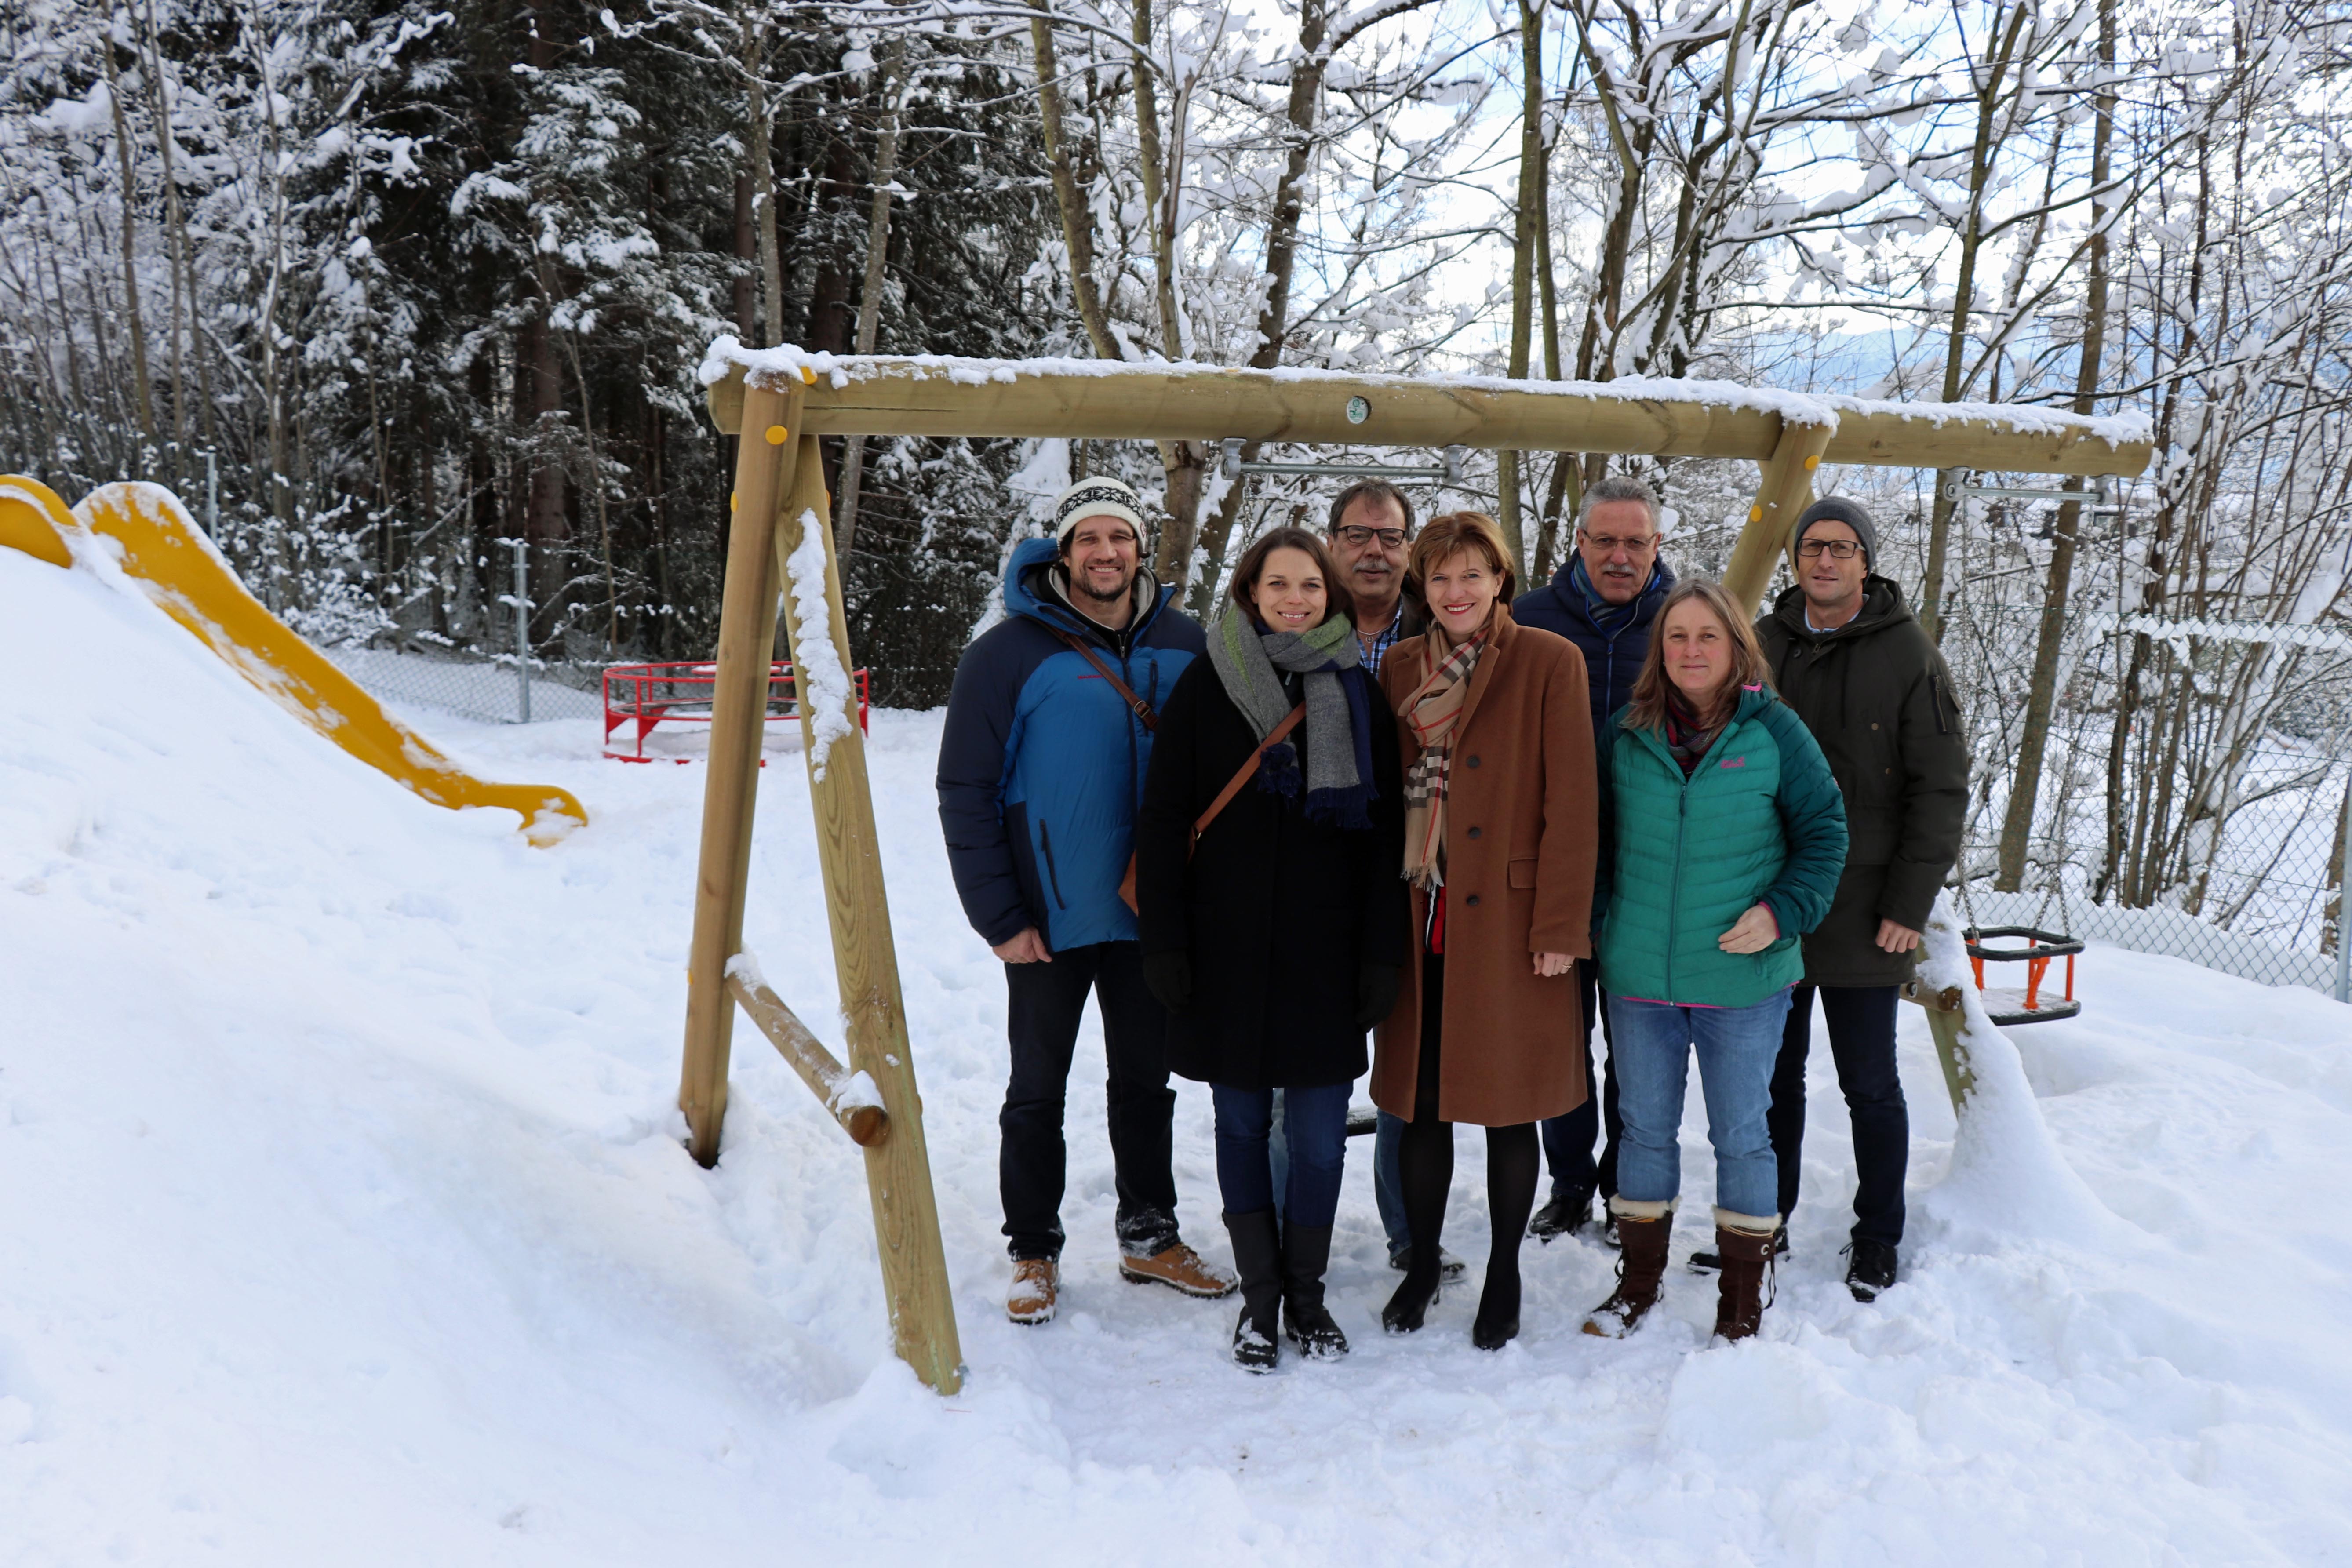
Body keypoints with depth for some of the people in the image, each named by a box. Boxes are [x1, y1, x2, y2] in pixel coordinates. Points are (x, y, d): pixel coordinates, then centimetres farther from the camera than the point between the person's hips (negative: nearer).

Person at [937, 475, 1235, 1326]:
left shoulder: (1183, 645, 3)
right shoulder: (1011, 651, -9)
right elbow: (965, 792, -9)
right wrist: (999, 917, -12)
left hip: (1154, 914, 4)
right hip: (1051, 919, -3)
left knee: (1147, 1081, 16)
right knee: (1038, 1091, 9)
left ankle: (1149, 1236, 31)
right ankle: (1034, 1252, 22)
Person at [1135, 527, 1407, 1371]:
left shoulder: (1358, 693, 5)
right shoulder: (1206, 686, 1)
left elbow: (1386, 833, 5)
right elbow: (1162, 820, 1)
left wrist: (1382, 952, -1)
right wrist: (1163, 942, -5)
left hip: (1326, 954, 1)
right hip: (1227, 951, 0)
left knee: (1320, 1135, 3)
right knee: (1242, 1124, 8)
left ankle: (1306, 1294, 23)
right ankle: (1260, 1297, 22)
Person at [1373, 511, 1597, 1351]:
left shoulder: (1551, 664, -4)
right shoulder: (1400, 668, 10)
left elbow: (1571, 803, -8)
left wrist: (1560, 925, -12)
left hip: (1509, 922, -4)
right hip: (1420, 921, 4)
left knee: (1508, 1103, 6)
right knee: (1421, 1101, 10)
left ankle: (1504, 1276, 23)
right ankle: (1422, 1266, 27)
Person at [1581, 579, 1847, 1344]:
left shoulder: (1774, 730, -5)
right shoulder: (1626, 734, 3)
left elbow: (1824, 831, 0)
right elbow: (1600, 839, 14)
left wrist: (1781, 913, -11)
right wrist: (1606, 925, 5)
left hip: (1744, 980, -2)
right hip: (1639, 978, 3)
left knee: (1741, 1136, 7)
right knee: (1646, 1130, 13)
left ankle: (1743, 1297, 21)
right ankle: (1638, 1280, 28)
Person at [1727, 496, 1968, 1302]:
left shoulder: (1910, 655, -4)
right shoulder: (1760, 646, 6)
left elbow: (1942, 790, -5)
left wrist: (1909, 905, -10)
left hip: (1861, 917, -3)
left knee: (1870, 1084, 7)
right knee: (1774, 1075, 13)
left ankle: (1877, 1240, 21)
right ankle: (1765, 1222, 27)